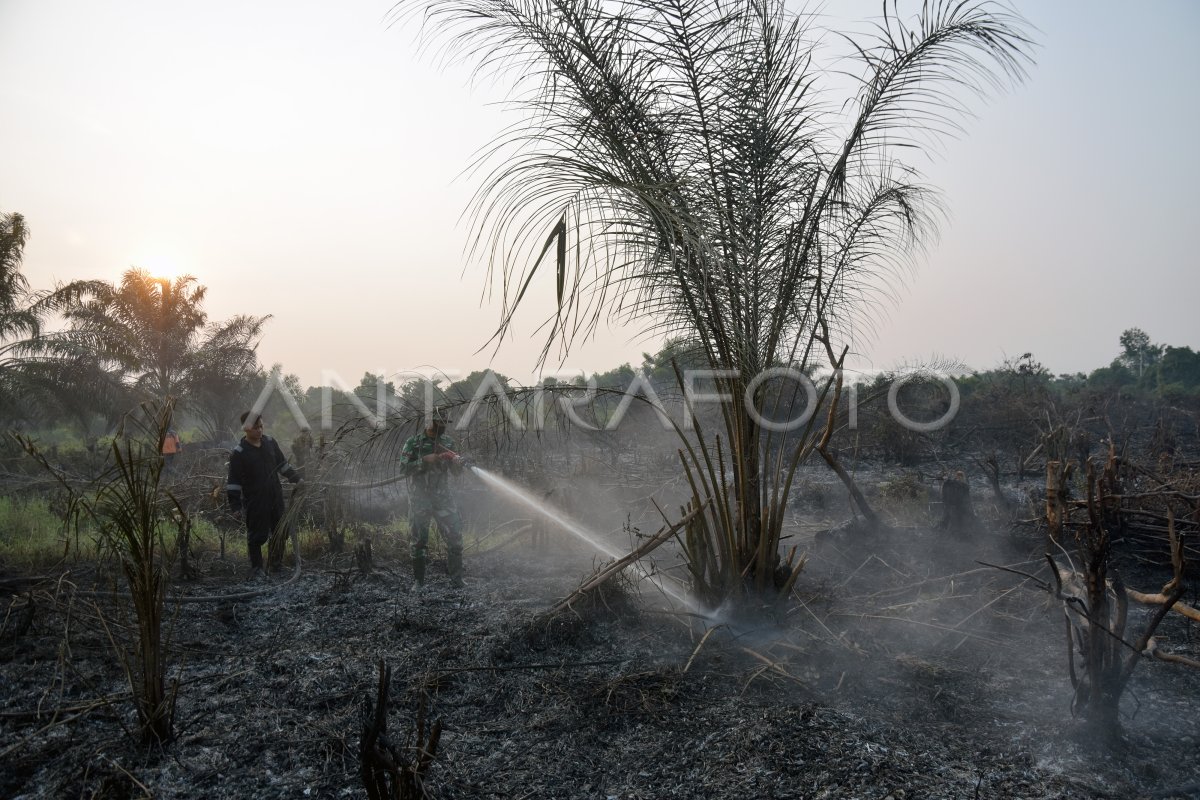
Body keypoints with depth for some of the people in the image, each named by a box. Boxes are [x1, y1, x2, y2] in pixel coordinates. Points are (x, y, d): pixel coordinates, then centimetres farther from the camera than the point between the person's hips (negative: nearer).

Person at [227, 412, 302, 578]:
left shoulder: (270, 443, 4)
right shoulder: (239, 453, -13)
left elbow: (283, 465, 17)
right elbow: (234, 481, -11)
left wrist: (297, 478, 14)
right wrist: (235, 505, -13)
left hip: (276, 497, 5)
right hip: (255, 502, -5)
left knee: (278, 533, 14)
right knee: (257, 535, 5)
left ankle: (277, 563, 30)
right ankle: (256, 567, 22)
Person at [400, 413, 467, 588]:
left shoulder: (448, 442, 7)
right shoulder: (413, 442, -2)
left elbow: (454, 469, 10)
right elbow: (404, 468, -8)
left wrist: (457, 463, -13)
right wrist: (425, 461, -19)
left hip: (443, 496, 2)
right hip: (419, 498, -2)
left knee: (454, 537, -5)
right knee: (419, 541, 5)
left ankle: (456, 580, 3)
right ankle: (418, 582, 17)